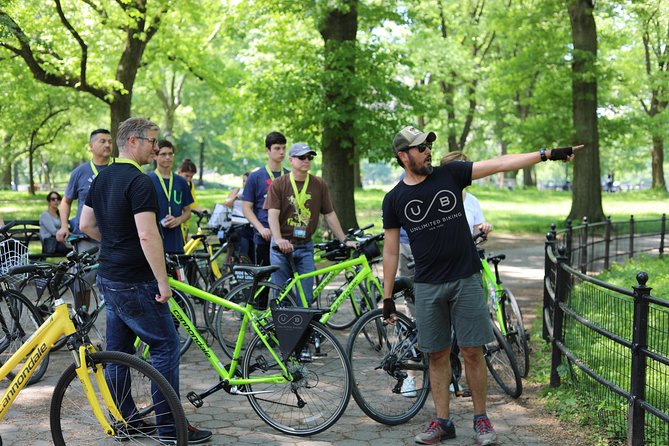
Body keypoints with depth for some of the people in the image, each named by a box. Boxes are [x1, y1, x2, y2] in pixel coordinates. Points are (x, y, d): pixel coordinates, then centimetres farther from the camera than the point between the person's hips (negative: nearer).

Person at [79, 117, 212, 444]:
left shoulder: (102, 179, 10)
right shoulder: (140, 182, -18)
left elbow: (86, 225, 18)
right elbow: (147, 236, -24)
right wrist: (163, 282, -20)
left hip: (108, 278, 9)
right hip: (134, 283, -9)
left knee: (119, 350, 14)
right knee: (166, 346, -3)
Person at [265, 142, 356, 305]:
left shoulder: (319, 185, 4)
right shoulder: (278, 184, -3)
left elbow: (329, 215, 8)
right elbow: (273, 214, -12)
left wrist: (344, 240, 4)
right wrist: (279, 239, -28)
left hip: (305, 248, 2)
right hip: (282, 247, -2)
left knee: (306, 297, 0)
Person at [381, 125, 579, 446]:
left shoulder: (450, 175, 1)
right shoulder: (395, 199, 2)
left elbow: (500, 164, -4)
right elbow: (391, 251, 7)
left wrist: (547, 154, -10)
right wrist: (387, 297, 5)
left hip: (466, 279, -1)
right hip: (427, 286, 1)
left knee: (472, 351, 1)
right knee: (437, 354, 6)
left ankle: (481, 419, 14)